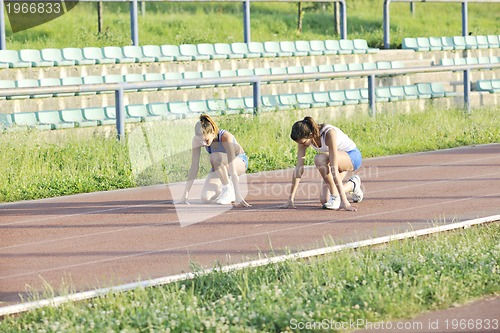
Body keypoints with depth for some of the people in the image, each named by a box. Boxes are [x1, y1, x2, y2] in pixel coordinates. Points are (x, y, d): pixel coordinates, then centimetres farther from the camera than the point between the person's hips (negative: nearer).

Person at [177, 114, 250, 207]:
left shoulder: (225, 137, -36)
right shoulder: (197, 139, -24)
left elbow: (233, 170, -42)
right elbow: (194, 167, -20)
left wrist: (238, 196, -47)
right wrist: (185, 195, -24)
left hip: (240, 162, -4)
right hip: (220, 168, 4)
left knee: (216, 157, -37)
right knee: (206, 198, -22)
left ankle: (228, 188, -16)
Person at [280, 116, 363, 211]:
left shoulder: (329, 134, -36)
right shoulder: (303, 138, -17)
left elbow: (334, 169, -40)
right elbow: (298, 167, -16)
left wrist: (344, 201, -41)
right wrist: (290, 199, -18)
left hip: (352, 156, -7)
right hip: (340, 161, 7)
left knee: (319, 159, -35)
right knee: (324, 200, -5)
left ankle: (335, 196, -18)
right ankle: (352, 185, 22)